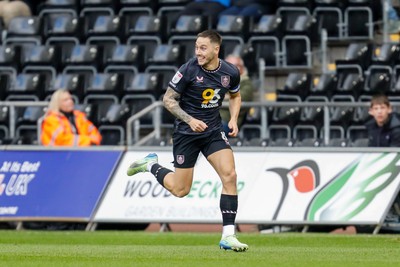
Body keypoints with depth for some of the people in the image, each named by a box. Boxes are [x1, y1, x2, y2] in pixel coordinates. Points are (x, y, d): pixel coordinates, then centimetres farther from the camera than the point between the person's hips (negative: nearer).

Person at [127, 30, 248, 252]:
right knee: (180, 190, 3)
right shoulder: (188, 70, -18)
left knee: (230, 175, -15)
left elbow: (235, 96, 17)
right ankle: (151, 164, 33)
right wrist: (190, 120, -22)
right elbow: (168, 99, -10)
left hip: (213, 130, 3)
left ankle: (228, 236, -10)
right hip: (186, 133, -3)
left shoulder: (230, 72, -5)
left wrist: (234, 120, 0)